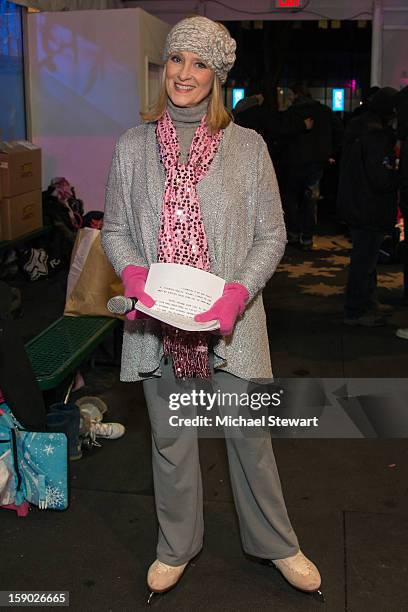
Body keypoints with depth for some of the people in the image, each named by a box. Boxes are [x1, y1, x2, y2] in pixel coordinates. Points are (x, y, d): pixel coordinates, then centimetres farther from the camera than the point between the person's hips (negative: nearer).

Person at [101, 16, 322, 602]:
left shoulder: (248, 146, -1)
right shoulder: (133, 145, 3)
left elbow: (272, 235, 0)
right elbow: (115, 229, 7)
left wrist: (239, 292, -16)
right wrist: (133, 271, -14)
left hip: (230, 321, -1)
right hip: (158, 323, 2)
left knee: (250, 438, 11)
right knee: (170, 441, 15)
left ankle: (277, 544, 35)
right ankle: (176, 547, 37)